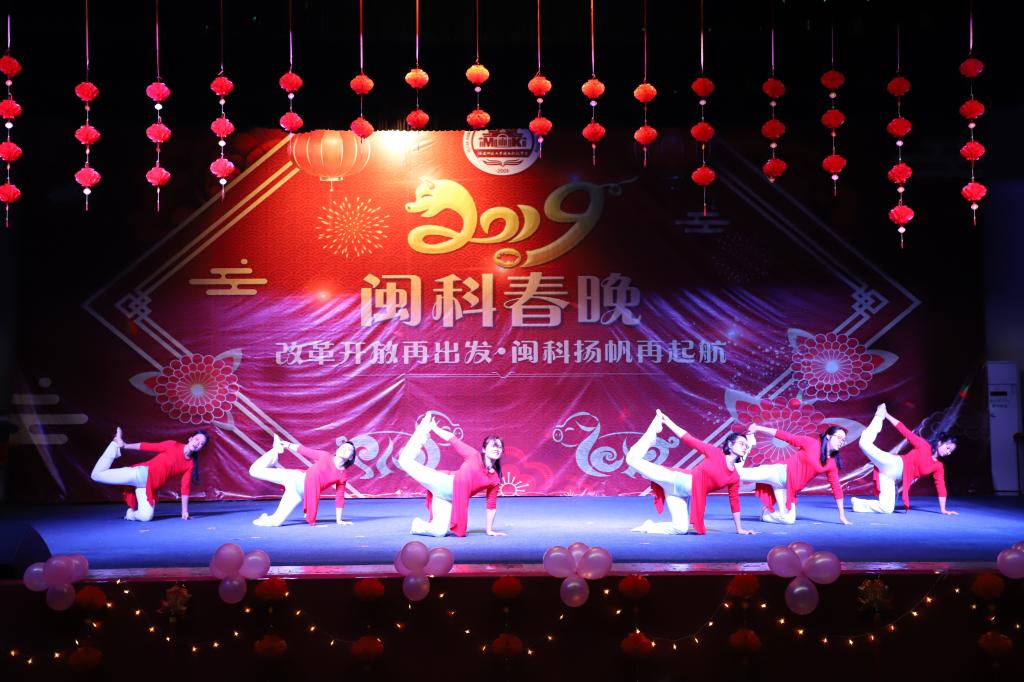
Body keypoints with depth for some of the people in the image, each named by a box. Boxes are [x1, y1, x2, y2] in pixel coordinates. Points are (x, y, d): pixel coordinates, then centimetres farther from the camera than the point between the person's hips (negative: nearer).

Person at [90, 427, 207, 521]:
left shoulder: (190, 464, 7)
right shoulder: (173, 445, -2)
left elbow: (185, 487, 6)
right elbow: (148, 446, 1)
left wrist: (184, 511, 1)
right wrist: (125, 445, 3)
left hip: (149, 486, 3)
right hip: (141, 473, -3)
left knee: (146, 516, -21)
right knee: (97, 475, -9)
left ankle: (132, 512, 15)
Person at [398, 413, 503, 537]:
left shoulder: (495, 479, 10)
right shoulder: (473, 455, 3)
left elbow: (491, 505, 13)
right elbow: (452, 440, 7)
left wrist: (489, 530, 12)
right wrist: (434, 428, 6)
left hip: (450, 499, 4)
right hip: (445, 484, -3)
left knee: (439, 532, -12)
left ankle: (417, 525, 19)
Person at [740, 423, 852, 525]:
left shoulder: (832, 464, 6)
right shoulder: (811, 443, -5)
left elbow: (836, 488, 10)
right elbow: (785, 436, -5)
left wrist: (842, 515, 9)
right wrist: (758, 428, -9)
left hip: (789, 488, 5)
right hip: (780, 473, -5)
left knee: (789, 519, -7)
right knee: (740, 474, -15)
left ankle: (766, 513, 20)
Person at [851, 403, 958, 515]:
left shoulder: (939, 467, 14)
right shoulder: (923, 446, 1)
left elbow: (941, 488, 14)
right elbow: (905, 431, 1)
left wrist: (943, 510, 10)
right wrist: (887, 415, -1)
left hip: (891, 476, 5)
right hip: (894, 465, -5)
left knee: (886, 509, -15)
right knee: (865, 442, -24)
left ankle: (857, 503, 3)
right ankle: (879, 417, 3)